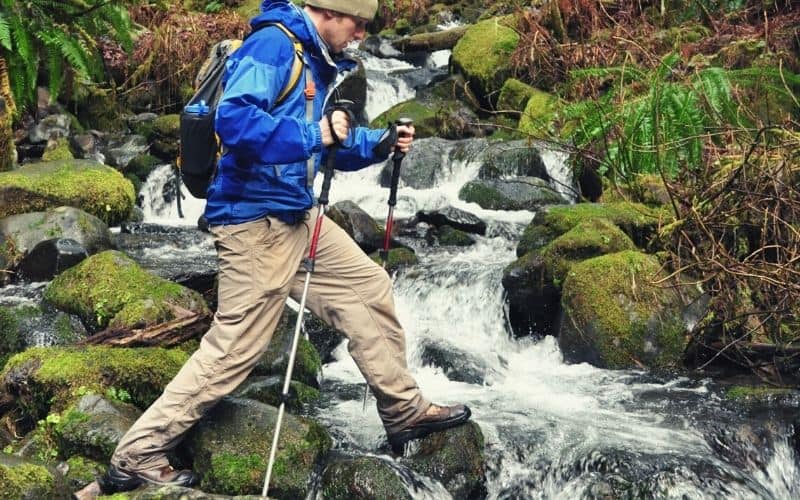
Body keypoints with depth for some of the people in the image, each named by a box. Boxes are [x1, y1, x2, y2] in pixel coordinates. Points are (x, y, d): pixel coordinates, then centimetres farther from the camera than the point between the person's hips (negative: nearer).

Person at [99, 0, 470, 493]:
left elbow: (332, 144, 25)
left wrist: (380, 143, 11)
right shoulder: (273, 44, -15)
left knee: (370, 288, 14)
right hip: (254, 221, -10)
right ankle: (137, 457, 1)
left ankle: (406, 411, 26)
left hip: (298, 216, 10)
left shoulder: (317, 60, 16)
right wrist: (312, 135, -26)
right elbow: (234, 119, -30)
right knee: (234, 349, -7)